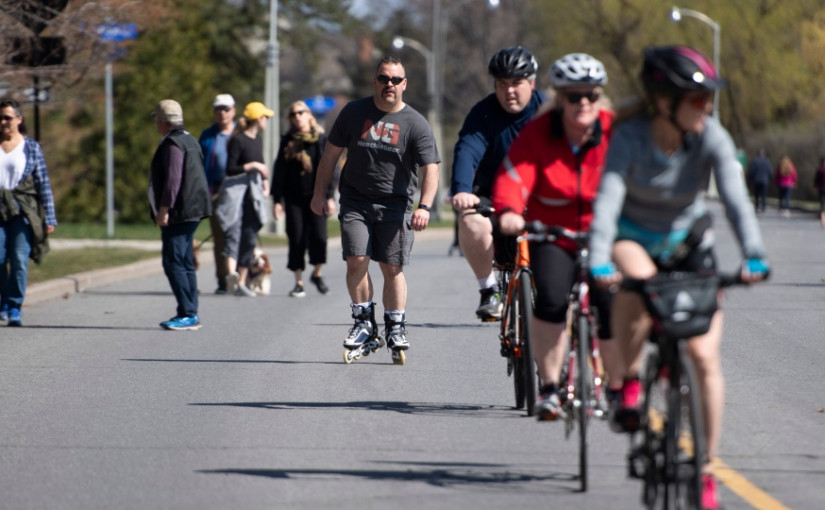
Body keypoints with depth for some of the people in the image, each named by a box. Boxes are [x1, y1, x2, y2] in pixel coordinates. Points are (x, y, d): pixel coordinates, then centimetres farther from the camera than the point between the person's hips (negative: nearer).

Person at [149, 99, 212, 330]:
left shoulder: (173, 144, -14)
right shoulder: (189, 140, 18)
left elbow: (173, 179, -22)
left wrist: (163, 208, -21)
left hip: (179, 213, -11)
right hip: (191, 211, 11)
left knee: (173, 262, -10)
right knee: (185, 263, 13)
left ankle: (188, 314, -13)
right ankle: (189, 314, 15)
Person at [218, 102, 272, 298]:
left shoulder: (258, 140, 16)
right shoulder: (237, 140, -10)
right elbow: (230, 169, -15)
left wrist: (265, 181, 18)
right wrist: (253, 166, -15)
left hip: (253, 191, 8)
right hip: (236, 188, -8)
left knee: (250, 238, 4)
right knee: (234, 232, -20)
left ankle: (241, 283, 6)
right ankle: (231, 274, -37)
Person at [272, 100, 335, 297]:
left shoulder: (320, 139, 3)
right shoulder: (288, 141, 5)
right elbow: (279, 170, 5)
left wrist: (330, 196, -4)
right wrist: (277, 200, 0)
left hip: (315, 195, -1)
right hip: (294, 197, 1)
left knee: (319, 237, -11)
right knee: (296, 240, -1)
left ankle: (317, 274, 13)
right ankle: (299, 282, 8)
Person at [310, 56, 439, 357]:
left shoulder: (415, 124, -4)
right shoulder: (354, 112, 3)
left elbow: (430, 169, -11)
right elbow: (331, 154, 12)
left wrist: (424, 206, -25)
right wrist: (320, 193, 7)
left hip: (395, 205, -1)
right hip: (356, 202, 1)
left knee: (392, 268, -1)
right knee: (357, 261, -12)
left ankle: (396, 328, 12)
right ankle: (364, 321, 2)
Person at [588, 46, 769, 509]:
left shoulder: (711, 137, -21)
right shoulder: (630, 135, -26)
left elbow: (736, 198, -31)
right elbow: (608, 198, -36)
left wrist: (754, 256, -48)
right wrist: (599, 262, -52)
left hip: (689, 244, 2)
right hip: (635, 238, -2)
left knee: (705, 356, -9)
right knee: (639, 279, -39)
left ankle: (707, 471, 3)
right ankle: (629, 381, -17)